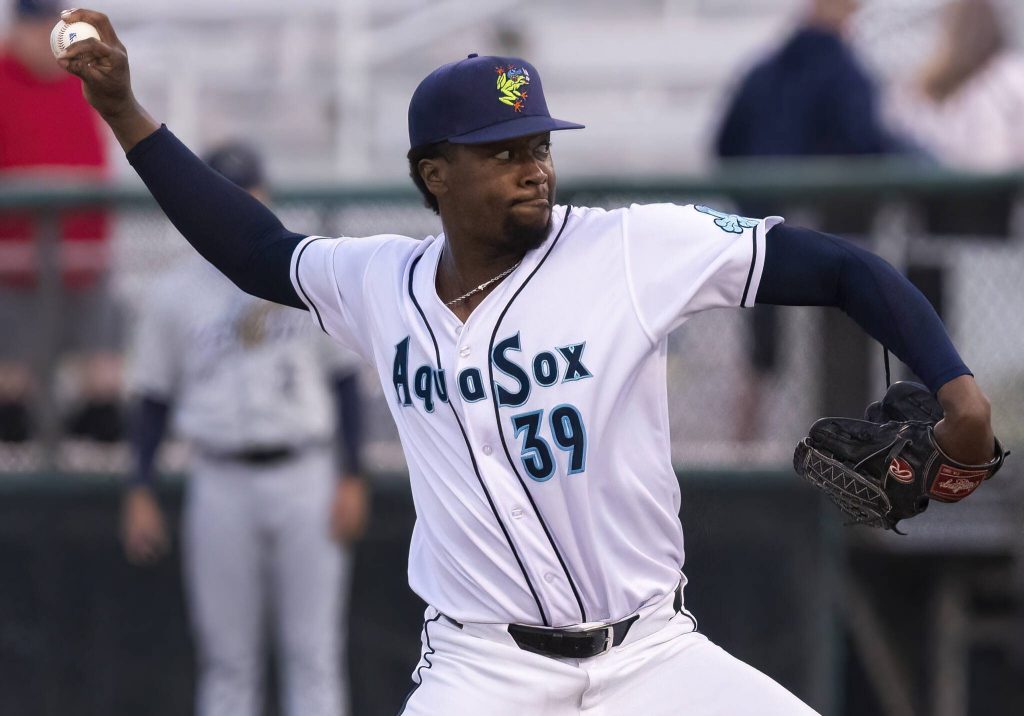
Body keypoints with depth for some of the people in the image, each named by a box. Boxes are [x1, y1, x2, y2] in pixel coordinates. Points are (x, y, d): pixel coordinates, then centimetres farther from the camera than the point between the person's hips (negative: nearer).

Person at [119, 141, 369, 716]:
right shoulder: (176, 294, 6)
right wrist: (140, 494, 0)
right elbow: (153, 398, 9)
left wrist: (353, 478, -1)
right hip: (221, 485, 0)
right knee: (227, 658, 2)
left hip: (306, 479, 0)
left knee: (314, 652, -2)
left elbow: (345, 380, 8)